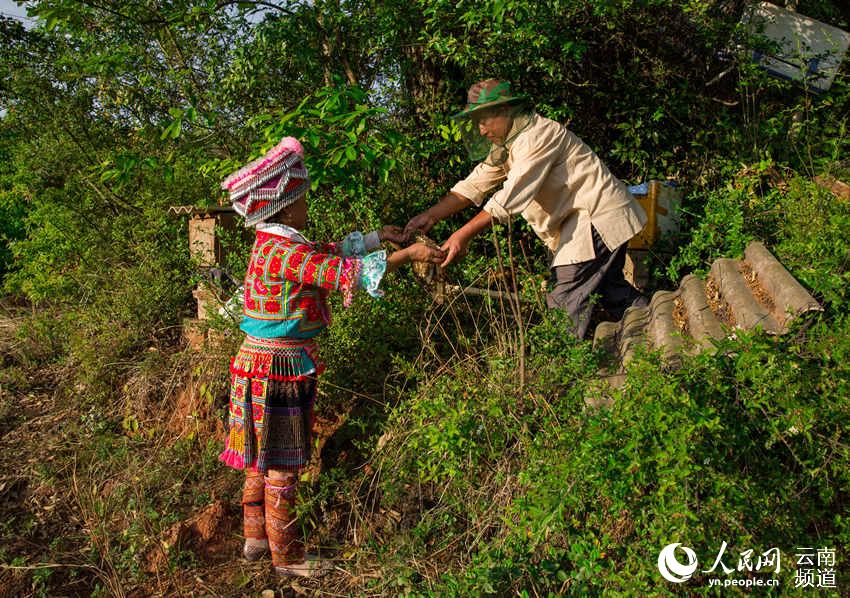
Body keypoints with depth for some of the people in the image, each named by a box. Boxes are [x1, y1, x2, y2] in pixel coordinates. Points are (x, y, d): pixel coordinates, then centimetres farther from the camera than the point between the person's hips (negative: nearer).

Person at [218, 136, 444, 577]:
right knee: (282, 465, 1)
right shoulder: (287, 254, -21)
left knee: (263, 459, 18)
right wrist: (408, 254, -21)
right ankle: (287, 556, 14)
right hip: (278, 368, -10)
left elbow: (332, 251, 18)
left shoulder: (273, 245, 9)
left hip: (263, 365, 10)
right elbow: (345, 272, -26)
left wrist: (375, 237, 21)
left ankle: (256, 538, 32)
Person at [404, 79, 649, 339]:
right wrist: (430, 215, -8)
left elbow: (510, 198, -29)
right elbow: (474, 185, 4)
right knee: (612, 289, 20)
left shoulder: (537, 135, -22)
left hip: (597, 216, -11)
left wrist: (463, 235, -29)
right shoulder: (505, 146, 9)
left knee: (567, 298, -16)